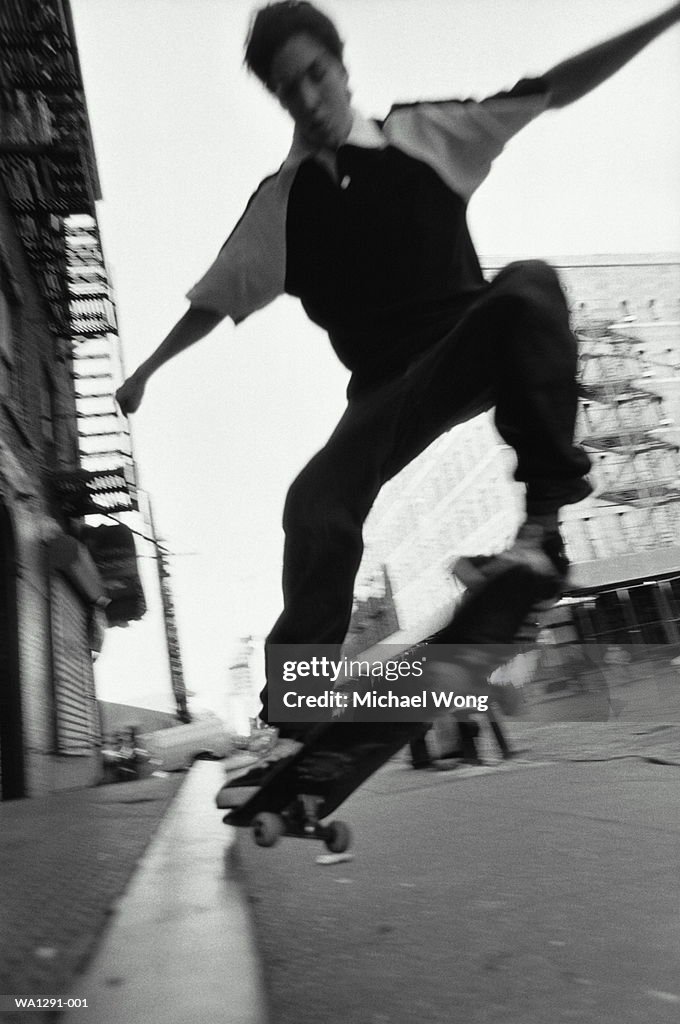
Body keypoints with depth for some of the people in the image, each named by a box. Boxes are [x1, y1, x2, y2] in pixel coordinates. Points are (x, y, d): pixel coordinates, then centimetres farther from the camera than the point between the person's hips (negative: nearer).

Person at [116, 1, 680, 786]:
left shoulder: (423, 134, 5)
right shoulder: (282, 199, 8)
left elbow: (555, 89, 5)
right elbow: (219, 293, 14)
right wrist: (147, 369, 17)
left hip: (473, 348, -1)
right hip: (388, 384, 1)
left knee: (529, 285, -35)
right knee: (317, 507, -21)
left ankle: (544, 521, -32)